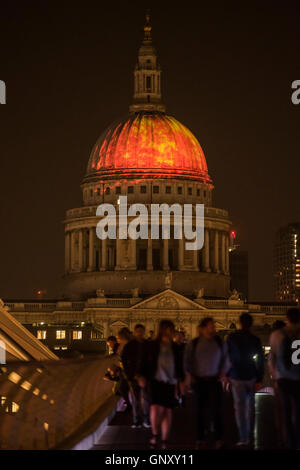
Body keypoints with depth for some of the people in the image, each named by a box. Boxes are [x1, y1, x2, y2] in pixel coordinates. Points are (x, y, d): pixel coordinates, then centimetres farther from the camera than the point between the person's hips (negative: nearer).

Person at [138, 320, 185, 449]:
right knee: (156, 408, -20)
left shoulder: (175, 348, 10)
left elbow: (179, 366, 17)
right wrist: (142, 376, -7)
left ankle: (164, 441, 13)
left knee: (167, 411, 4)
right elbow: (144, 363, 5)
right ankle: (155, 434, 2)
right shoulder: (151, 346, 3)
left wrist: (181, 381, 12)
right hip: (156, 380, -3)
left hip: (170, 382, 3)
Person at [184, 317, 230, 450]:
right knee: (201, 410, 4)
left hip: (214, 380, 0)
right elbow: (187, 360, 6)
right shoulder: (193, 344, 5)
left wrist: (223, 372, 1)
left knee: (215, 409, -9)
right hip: (199, 380, 0)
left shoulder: (219, 342, 8)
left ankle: (219, 439, -7)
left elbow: (225, 359, 14)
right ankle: (201, 439, 10)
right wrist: (189, 375, -5)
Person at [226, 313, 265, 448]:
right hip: (251, 376, 2)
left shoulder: (231, 338, -5)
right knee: (250, 406, 16)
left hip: (236, 376, -2)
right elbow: (261, 360, -2)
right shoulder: (255, 340, -1)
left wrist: (226, 375, 7)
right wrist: (259, 379, 1)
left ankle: (243, 438, -6)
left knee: (239, 406, -1)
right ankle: (250, 436, 18)